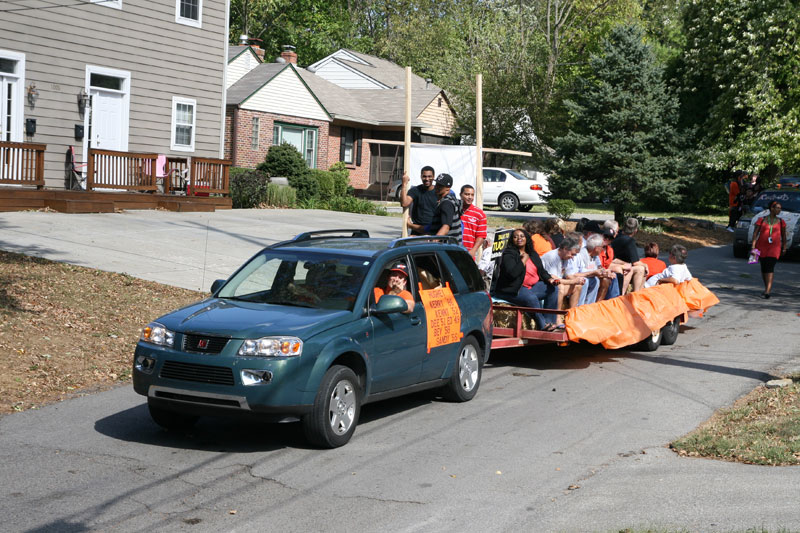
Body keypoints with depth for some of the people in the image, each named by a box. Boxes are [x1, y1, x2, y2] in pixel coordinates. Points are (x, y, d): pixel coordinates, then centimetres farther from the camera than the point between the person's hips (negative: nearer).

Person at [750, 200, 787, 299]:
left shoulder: (781, 222, 8)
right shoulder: (761, 220, 3)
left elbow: (783, 236, 15)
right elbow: (755, 233, 0)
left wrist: (784, 248, 13)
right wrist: (753, 246, -8)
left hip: (774, 247, -1)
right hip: (762, 247, 1)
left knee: (770, 267, -15)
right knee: (763, 268, 9)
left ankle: (767, 291, -24)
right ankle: (767, 288, 26)